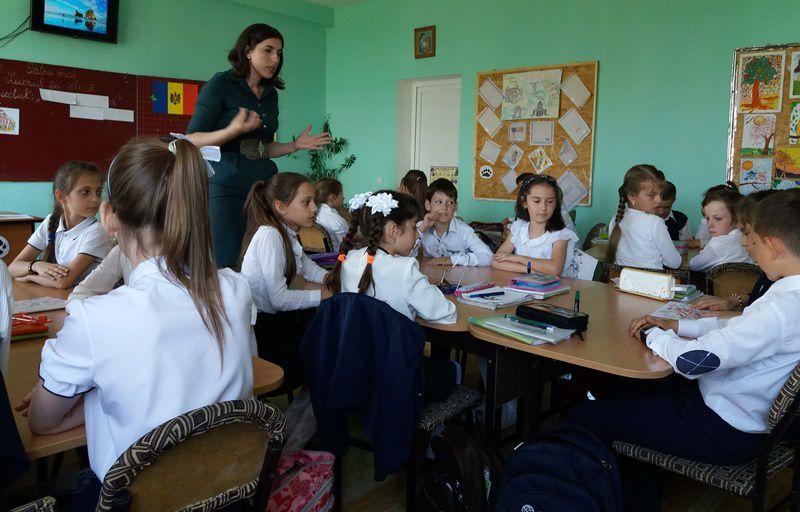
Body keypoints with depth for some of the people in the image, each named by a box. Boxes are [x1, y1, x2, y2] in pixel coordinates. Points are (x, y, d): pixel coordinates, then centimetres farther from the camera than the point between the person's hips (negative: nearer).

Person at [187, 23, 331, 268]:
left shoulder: (271, 94, 16)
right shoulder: (221, 84, -2)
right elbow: (192, 140, -7)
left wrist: (295, 145, 9)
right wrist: (233, 130, -21)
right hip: (227, 184, -5)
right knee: (226, 265, -7)